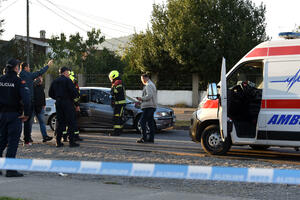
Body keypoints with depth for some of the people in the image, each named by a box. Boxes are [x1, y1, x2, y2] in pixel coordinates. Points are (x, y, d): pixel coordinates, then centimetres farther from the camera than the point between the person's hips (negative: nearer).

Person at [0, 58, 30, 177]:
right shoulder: (19, 81, -11)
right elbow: (26, 98, -21)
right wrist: (26, 114, -12)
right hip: (14, 115, -5)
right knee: (13, 142, -2)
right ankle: (10, 170, -2)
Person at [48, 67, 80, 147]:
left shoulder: (55, 81, 12)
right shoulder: (67, 80, -9)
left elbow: (51, 94, 16)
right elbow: (74, 91, -18)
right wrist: (76, 96, 1)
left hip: (58, 103, 7)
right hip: (68, 103, -7)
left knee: (60, 123, 12)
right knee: (71, 123, -2)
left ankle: (58, 141, 9)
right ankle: (71, 141, -5)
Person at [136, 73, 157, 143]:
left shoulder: (148, 85, -11)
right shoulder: (152, 84, 22)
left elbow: (149, 95, -23)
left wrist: (142, 98, -11)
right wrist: (142, 100, 18)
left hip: (148, 106, -10)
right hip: (152, 106, 11)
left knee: (142, 121, -11)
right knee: (150, 122, 8)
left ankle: (144, 138, -13)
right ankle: (151, 138, 8)